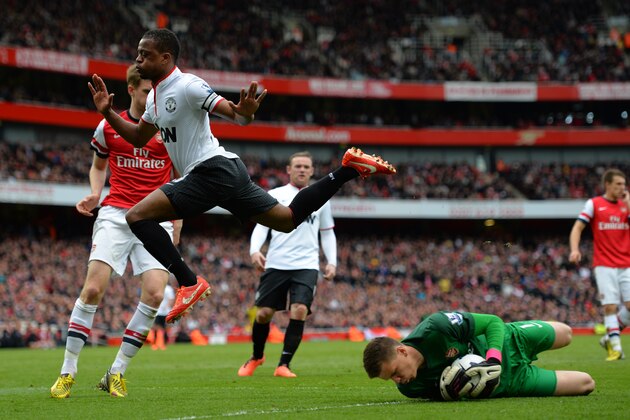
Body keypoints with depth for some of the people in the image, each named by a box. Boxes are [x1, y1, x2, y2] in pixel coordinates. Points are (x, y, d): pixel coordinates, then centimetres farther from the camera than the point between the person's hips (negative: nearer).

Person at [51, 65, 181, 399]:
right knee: (93, 287, -14)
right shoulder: (108, 127, 7)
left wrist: (178, 220, 5)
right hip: (115, 215, 0)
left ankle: (116, 372, -1)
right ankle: (67, 371, -4)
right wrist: (94, 195, 2)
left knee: (155, 293, -15)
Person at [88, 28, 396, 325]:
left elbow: (234, 115, -18)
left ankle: (189, 283, -15)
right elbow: (138, 138, 30)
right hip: (214, 175, 10)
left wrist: (244, 113, -42)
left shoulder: (187, 86, -12)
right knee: (289, 218, 13)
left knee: (137, 217, -13)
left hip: (212, 171, -10)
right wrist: (107, 113, 16)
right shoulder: (155, 96, 17)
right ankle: (349, 169, 13)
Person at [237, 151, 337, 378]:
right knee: (264, 312, -1)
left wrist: (331, 262, 7)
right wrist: (255, 250, -14)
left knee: (299, 311, -17)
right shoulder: (275, 195, 8)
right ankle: (256, 357, 26)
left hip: (307, 266, 1)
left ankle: (284, 365, -8)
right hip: (276, 264, 0)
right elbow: (261, 225, 3)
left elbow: (327, 233, 19)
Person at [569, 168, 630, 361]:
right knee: (610, 306, -10)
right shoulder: (594, 204, 2)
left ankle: (610, 337, 12)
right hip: (604, 266, -3)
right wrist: (574, 249, -18)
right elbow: (577, 228, -3)